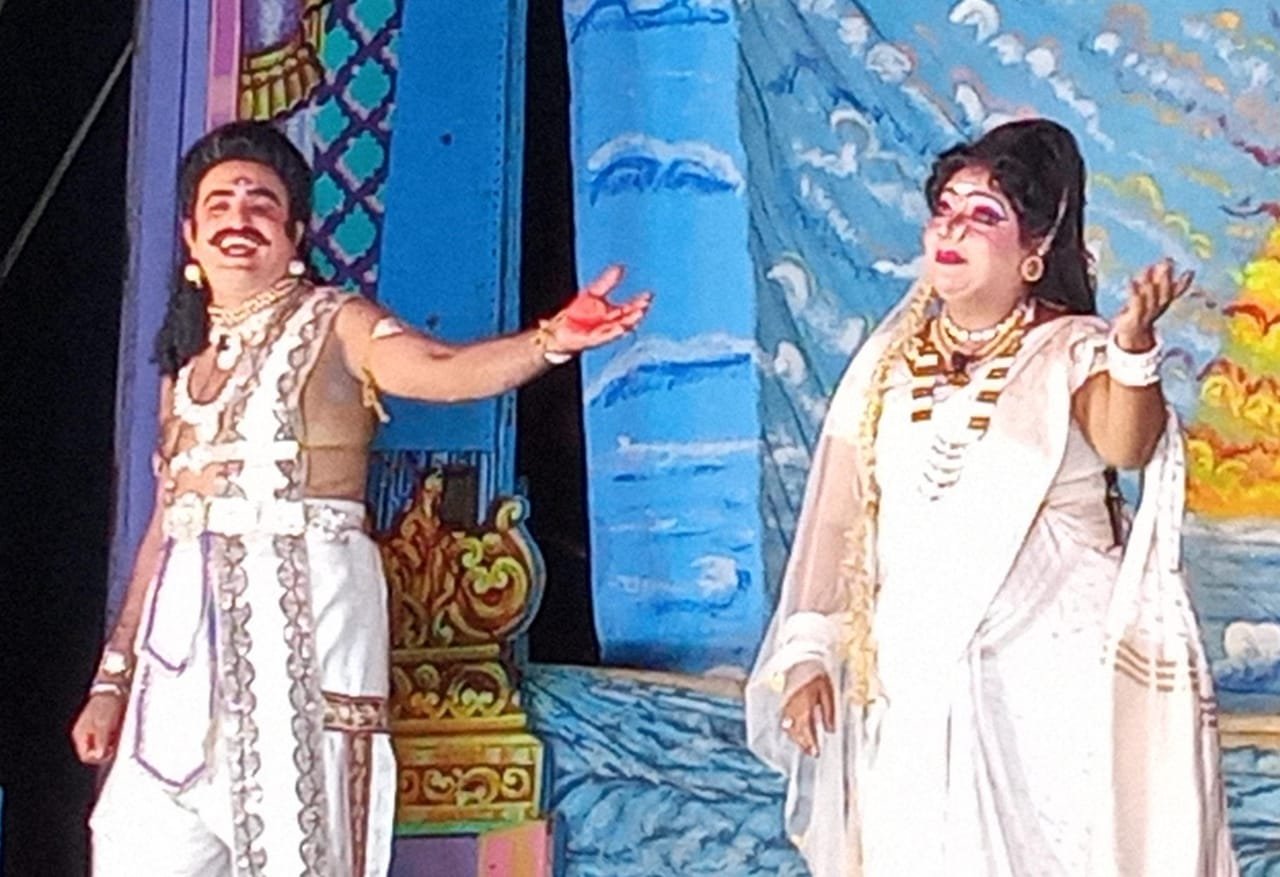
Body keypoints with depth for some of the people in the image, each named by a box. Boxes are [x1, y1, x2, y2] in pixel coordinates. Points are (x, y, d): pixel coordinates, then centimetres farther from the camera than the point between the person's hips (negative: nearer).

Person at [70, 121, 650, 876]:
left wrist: (551, 341, -38)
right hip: (188, 627, 5)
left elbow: (443, 370, -18)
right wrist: (113, 677, 17)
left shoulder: (334, 324, 2)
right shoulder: (187, 363, 18)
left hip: (303, 612, -5)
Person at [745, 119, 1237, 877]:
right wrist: (810, 651, 4)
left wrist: (1135, 345, -42)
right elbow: (836, 518, 9)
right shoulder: (886, 364, 7)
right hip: (914, 677, 3)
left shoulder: (1072, 350, -4)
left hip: (1057, 669, -3)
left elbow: (1127, 447, -24)